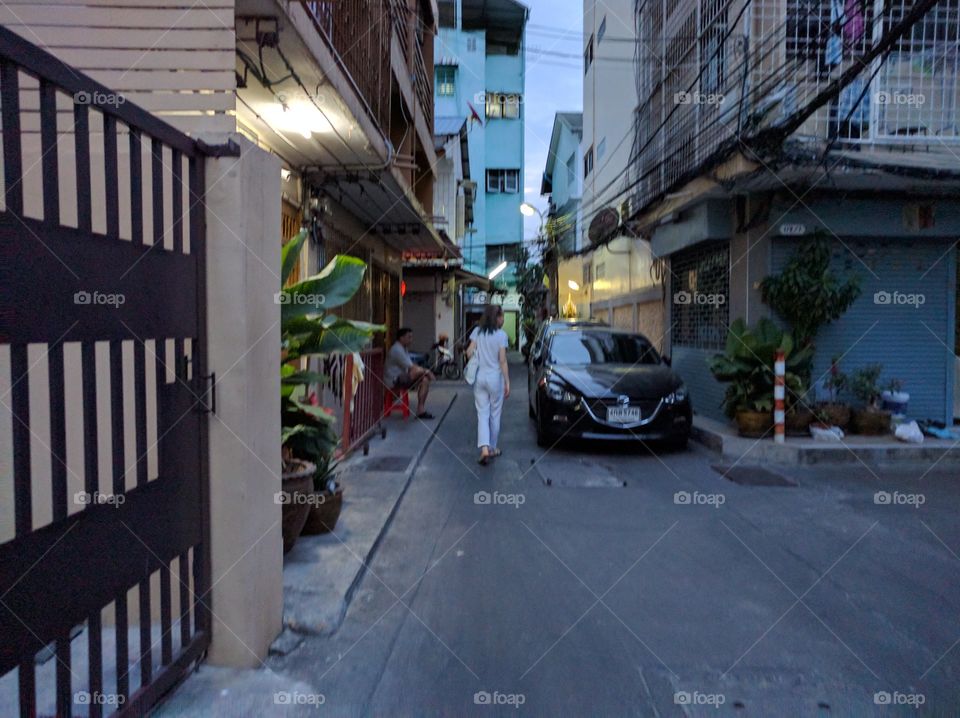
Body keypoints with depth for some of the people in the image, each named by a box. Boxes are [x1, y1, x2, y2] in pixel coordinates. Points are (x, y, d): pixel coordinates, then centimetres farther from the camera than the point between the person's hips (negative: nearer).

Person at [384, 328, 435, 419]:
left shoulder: (404, 349, 16)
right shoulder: (397, 350, -17)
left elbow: (412, 366, 16)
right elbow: (411, 368, -20)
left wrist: (425, 370, -1)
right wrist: (427, 371, -9)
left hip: (401, 378, 10)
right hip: (394, 381, -10)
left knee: (425, 380, -7)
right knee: (420, 371, -27)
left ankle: (421, 410, -7)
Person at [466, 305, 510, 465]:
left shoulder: (477, 332, 2)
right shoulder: (501, 335, -9)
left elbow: (469, 352, -2)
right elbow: (502, 361, -10)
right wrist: (507, 382, -5)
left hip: (479, 377, 3)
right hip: (495, 377, -3)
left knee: (482, 414, 4)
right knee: (495, 414, 11)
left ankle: (484, 448, -11)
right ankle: (492, 448, 21)